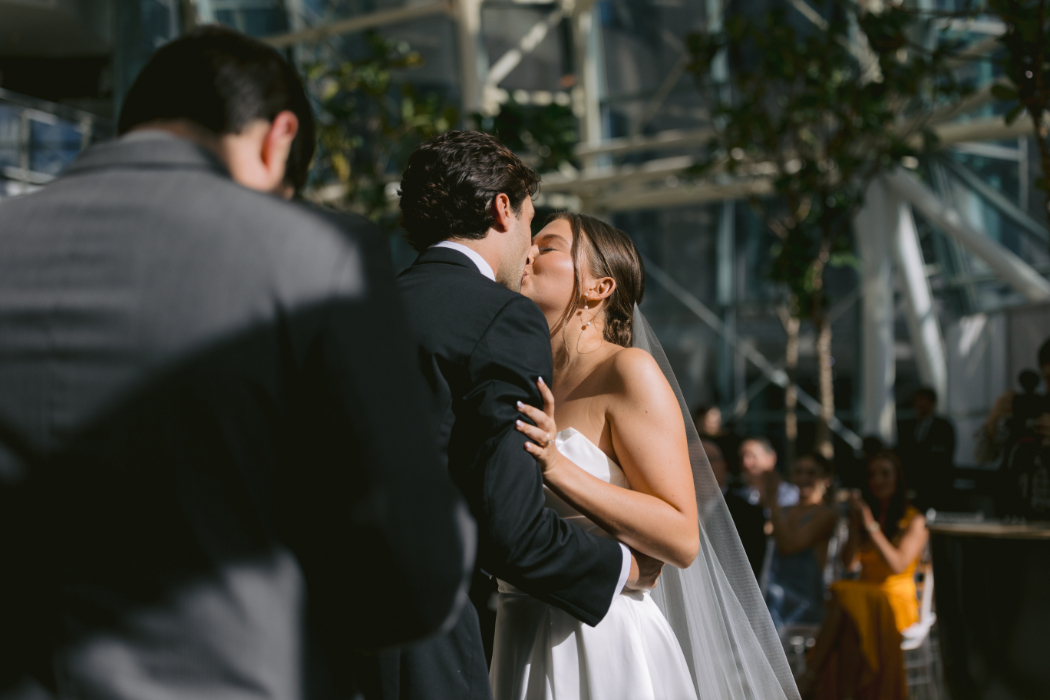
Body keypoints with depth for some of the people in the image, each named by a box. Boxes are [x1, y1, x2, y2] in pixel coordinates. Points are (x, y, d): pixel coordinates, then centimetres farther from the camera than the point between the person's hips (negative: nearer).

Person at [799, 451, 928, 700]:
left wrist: (872, 526, -14)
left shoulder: (913, 520, 1)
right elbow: (849, 562, 5)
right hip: (865, 593, 4)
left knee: (843, 596, -34)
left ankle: (808, 679, -37)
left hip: (897, 600, -4)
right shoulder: (864, 514, 16)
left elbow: (898, 565, -13)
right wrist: (855, 525, -5)